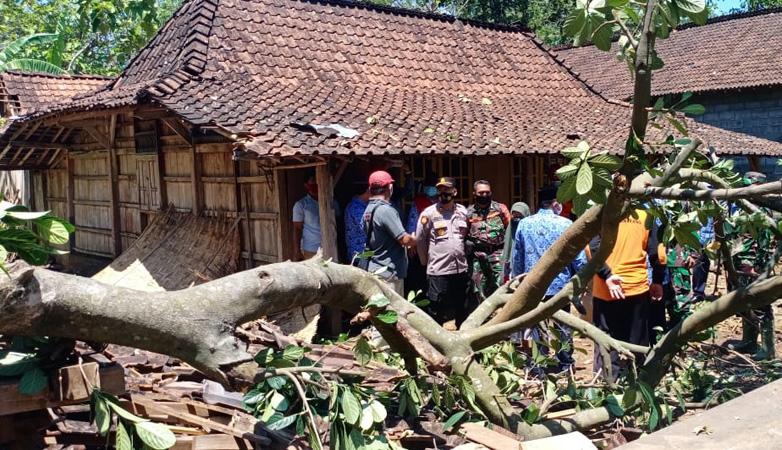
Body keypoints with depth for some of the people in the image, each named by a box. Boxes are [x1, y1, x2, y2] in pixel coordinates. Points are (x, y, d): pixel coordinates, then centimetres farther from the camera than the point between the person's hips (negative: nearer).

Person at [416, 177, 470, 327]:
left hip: (460, 269, 4)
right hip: (438, 270, -4)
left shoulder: (463, 211, 6)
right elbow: (420, 240, -2)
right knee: (437, 310, 3)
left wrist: (463, 255, 12)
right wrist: (426, 261, 5)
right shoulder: (429, 213, -7)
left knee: (462, 309, 17)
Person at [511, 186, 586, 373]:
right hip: (560, 286, -2)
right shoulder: (566, 224, -10)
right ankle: (565, 364, 20)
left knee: (536, 325, 11)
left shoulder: (524, 224, -1)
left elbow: (517, 258, 5)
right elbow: (579, 258, -8)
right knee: (563, 326, 12)